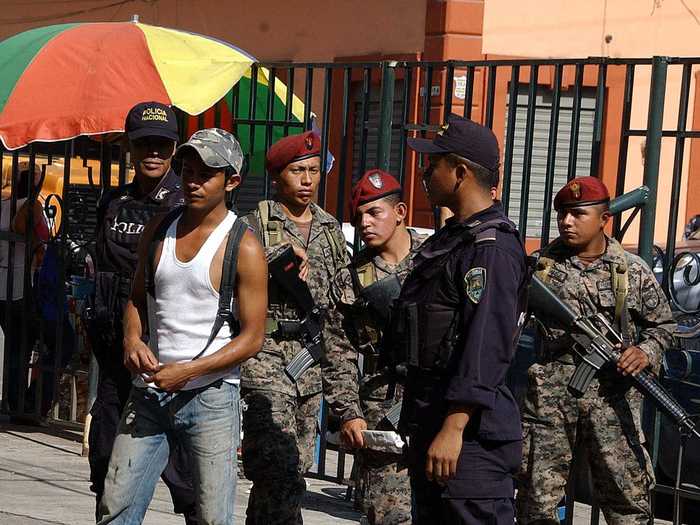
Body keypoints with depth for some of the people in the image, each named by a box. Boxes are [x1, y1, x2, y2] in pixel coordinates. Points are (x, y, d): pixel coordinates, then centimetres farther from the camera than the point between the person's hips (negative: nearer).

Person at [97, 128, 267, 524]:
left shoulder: (243, 247, -7)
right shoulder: (158, 230, 9)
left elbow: (252, 338, -8)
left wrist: (189, 371, -17)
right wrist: (132, 337, -1)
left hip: (211, 395, -4)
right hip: (150, 389, 5)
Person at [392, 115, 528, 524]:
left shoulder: (492, 248, -15)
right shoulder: (451, 238, 19)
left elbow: (485, 346, -24)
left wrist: (454, 427, -28)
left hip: (469, 431, -11)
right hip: (429, 418, 11)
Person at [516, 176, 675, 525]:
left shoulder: (632, 271, 5)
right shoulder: (541, 265, 5)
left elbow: (662, 323, 13)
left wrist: (646, 352, -5)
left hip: (610, 396, -1)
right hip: (549, 394, 1)